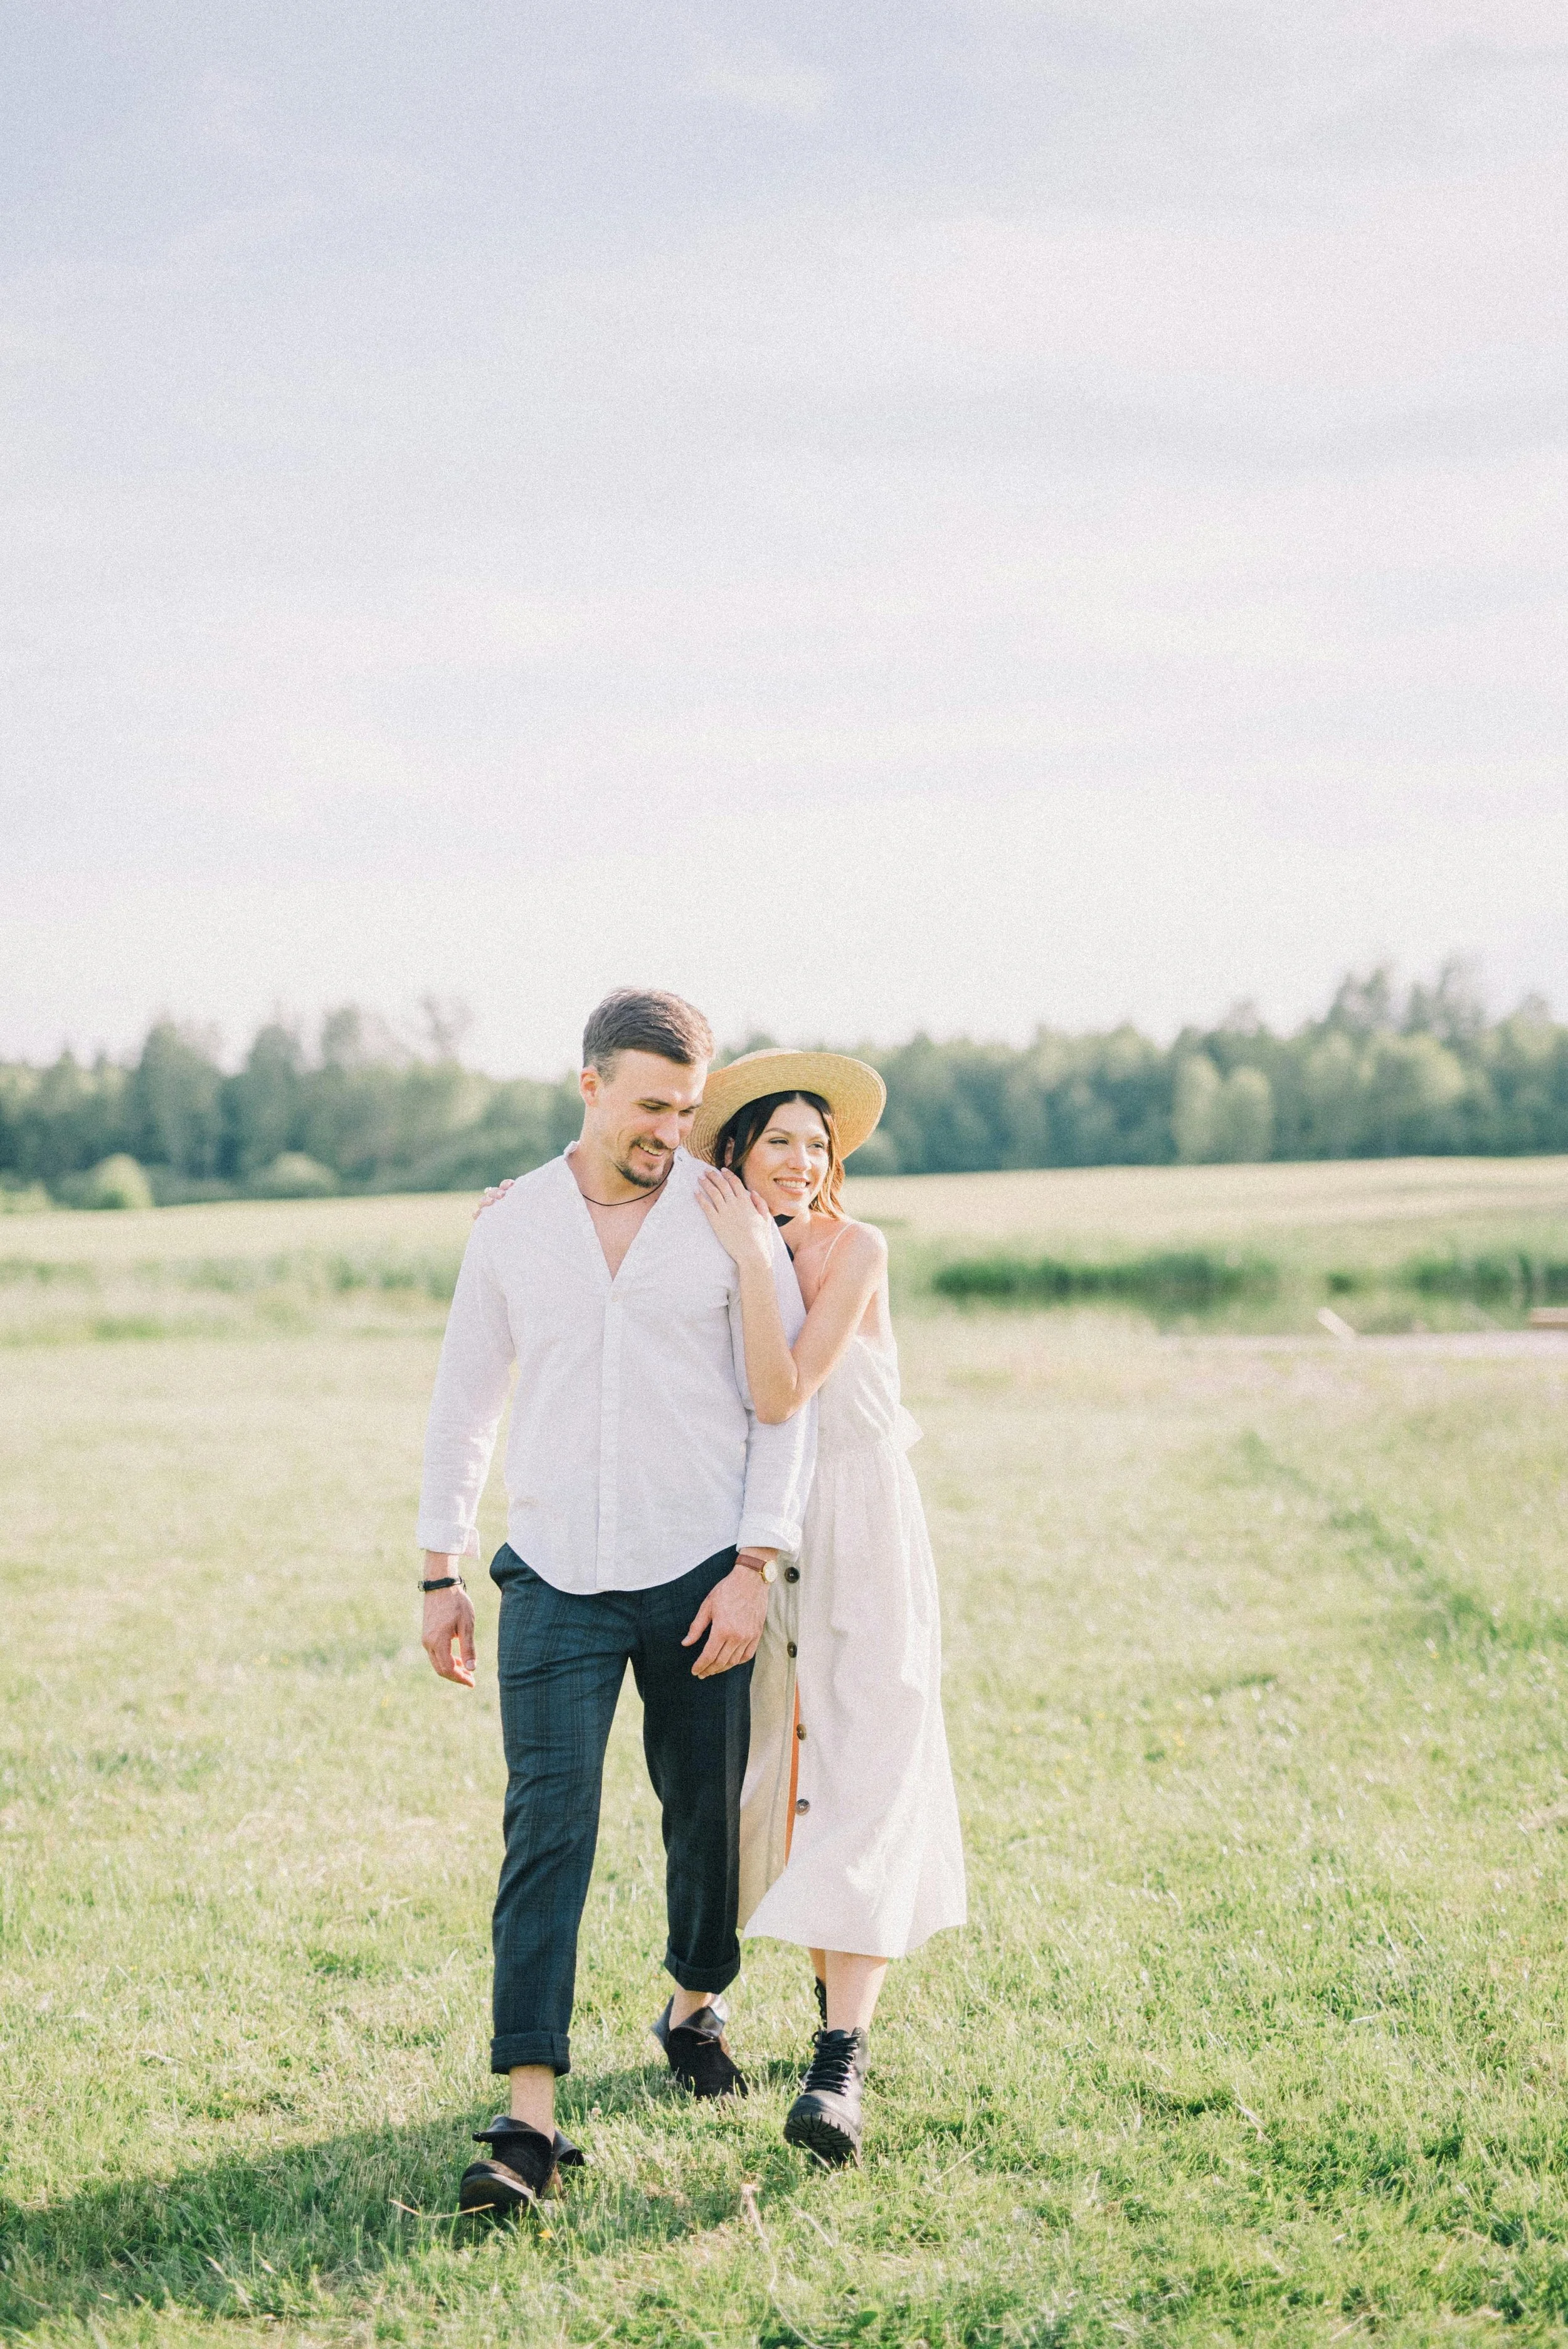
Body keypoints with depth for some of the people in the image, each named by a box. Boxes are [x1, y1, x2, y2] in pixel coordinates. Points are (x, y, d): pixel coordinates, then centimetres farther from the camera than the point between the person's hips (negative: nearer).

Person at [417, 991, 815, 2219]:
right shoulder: (511, 1229, 5)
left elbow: (782, 1404, -2)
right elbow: (465, 1400, 12)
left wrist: (754, 1568, -10)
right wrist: (440, 1574, 10)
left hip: (700, 1576, 0)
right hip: (555, 1581, 1)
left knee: (706, 1812, 11)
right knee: (548, 1828, -9)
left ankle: (697, 2006, 39)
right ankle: (530, 2119, -11)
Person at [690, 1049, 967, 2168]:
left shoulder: (856, 1248, -10)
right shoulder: (708, 1253, 4)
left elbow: (785, 1392, -19)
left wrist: (755, 1255, -23)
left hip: (864, 1540, -5)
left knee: (861, 1785, -12)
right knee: (783, 1775, 10)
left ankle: (842, 2063, -17)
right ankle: (835, 1986, 28)